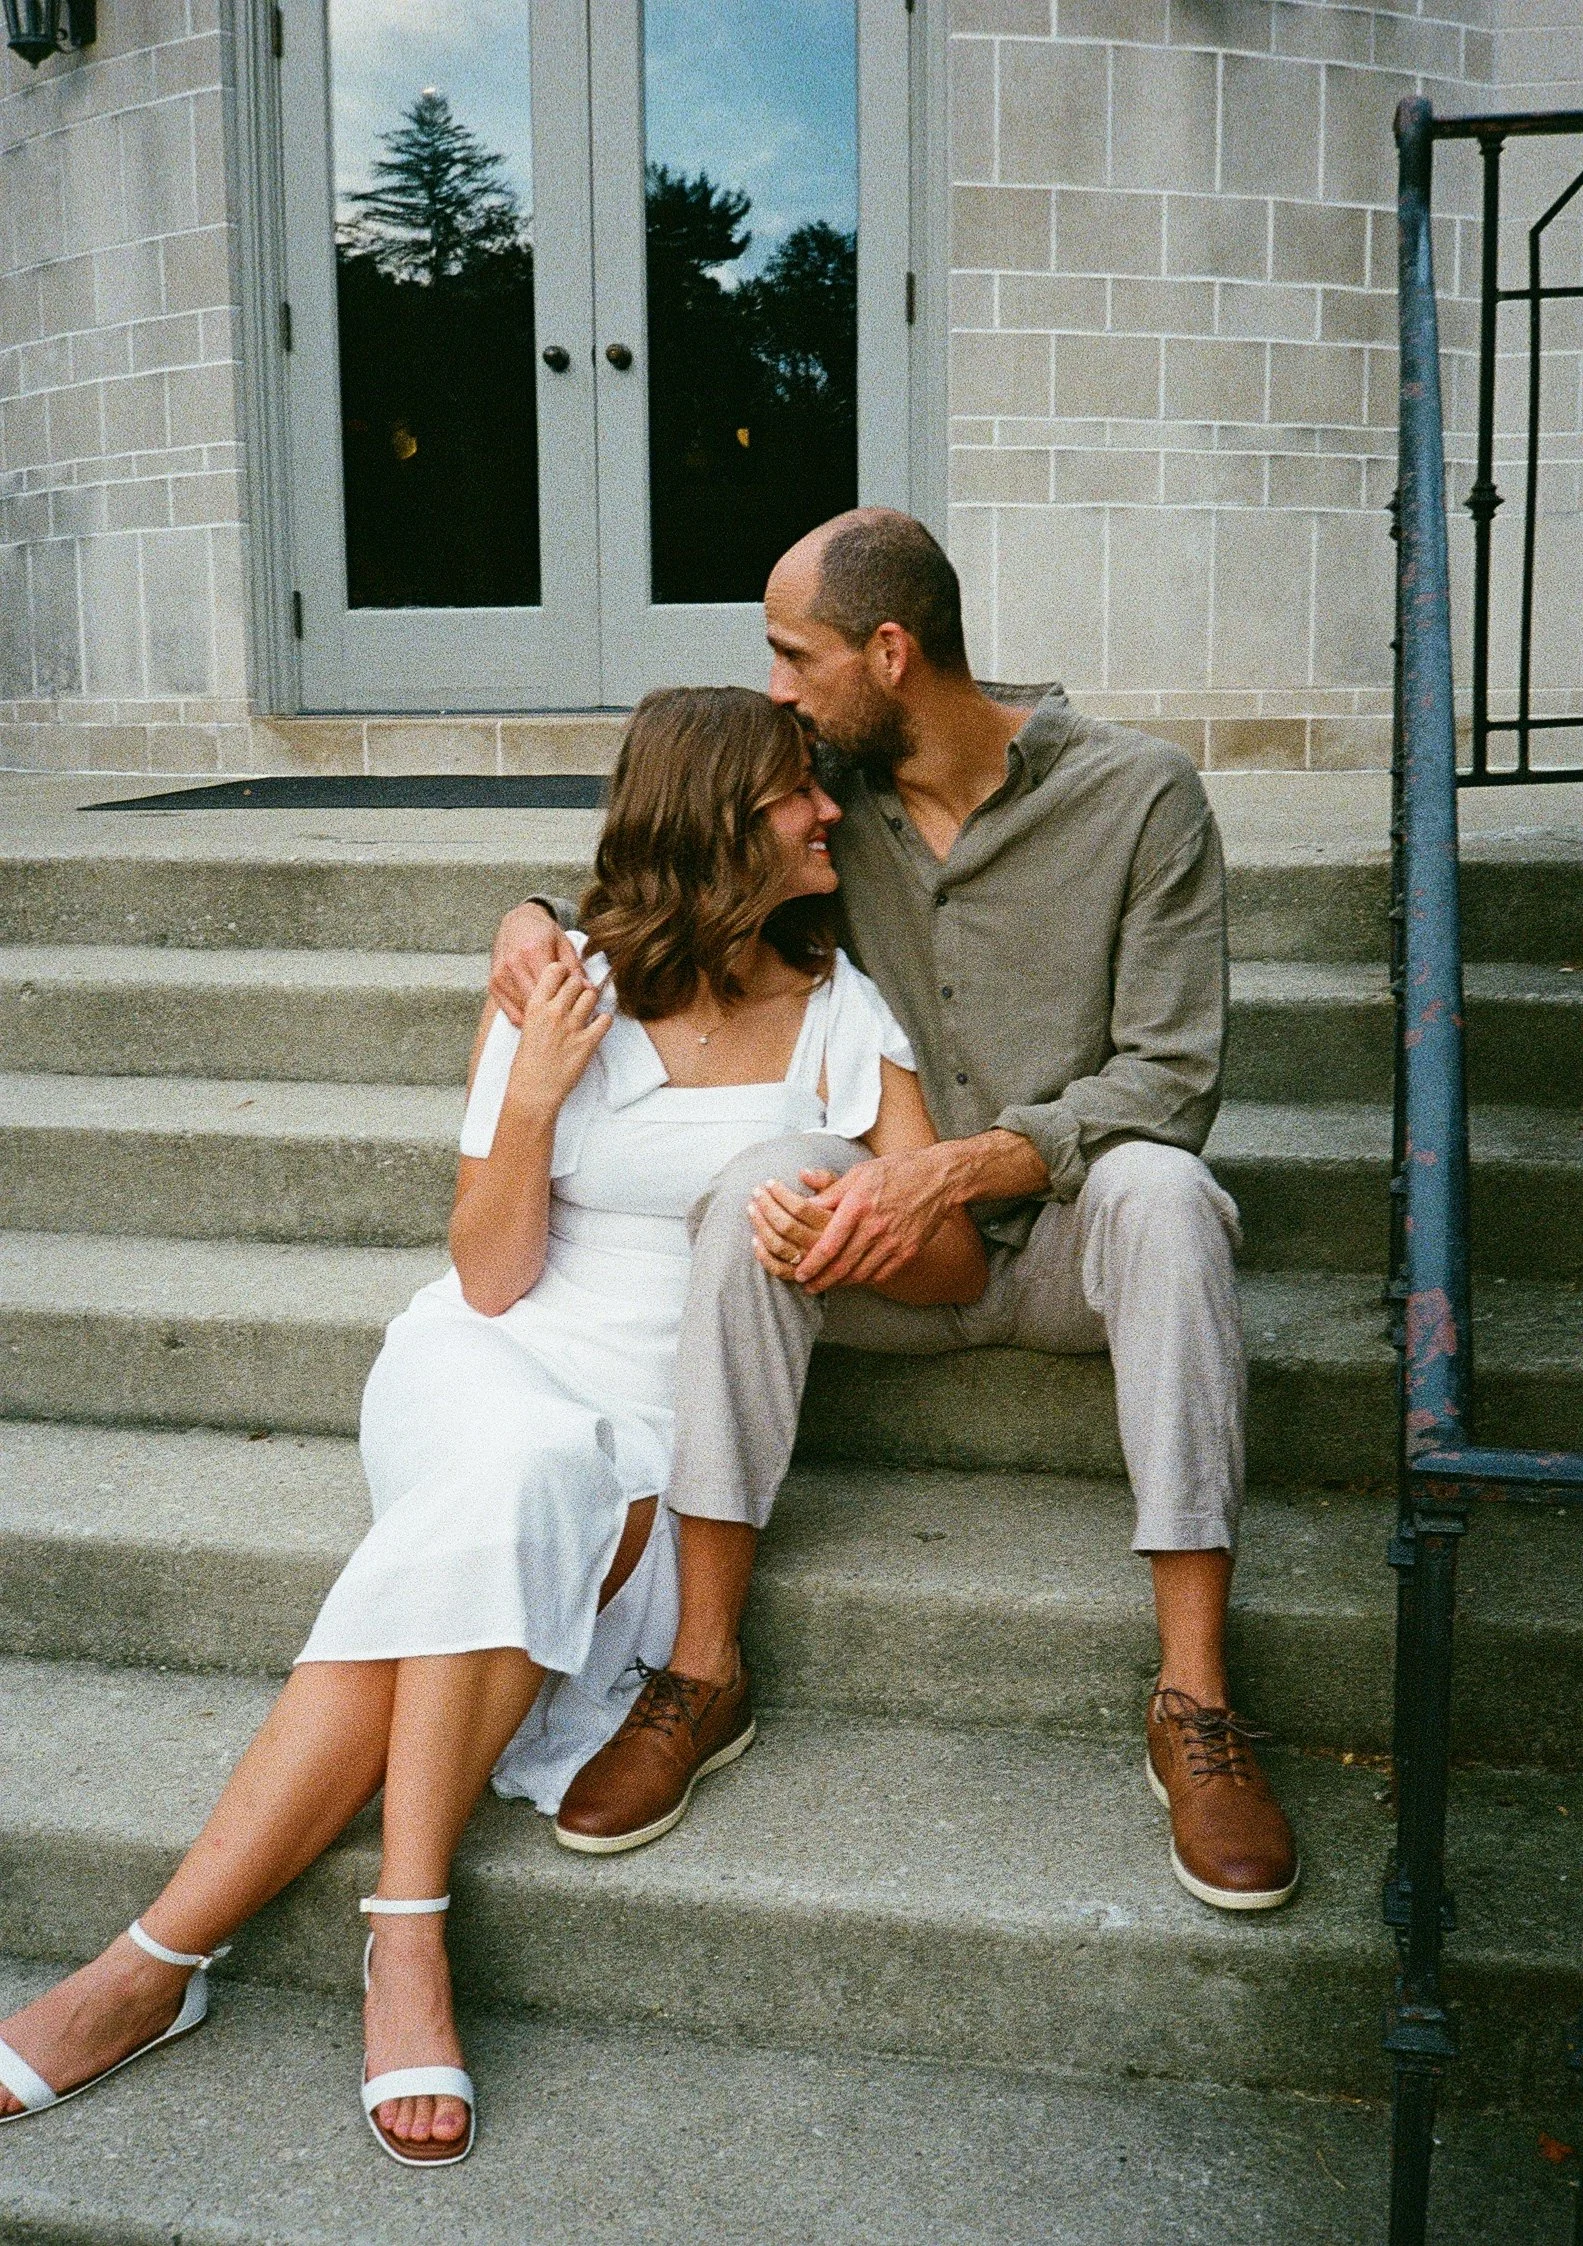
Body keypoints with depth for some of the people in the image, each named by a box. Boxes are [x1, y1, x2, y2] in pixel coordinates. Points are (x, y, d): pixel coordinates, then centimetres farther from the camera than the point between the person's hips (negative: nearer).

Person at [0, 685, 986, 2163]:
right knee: (529, 1467, -37)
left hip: (667, 1431, 1)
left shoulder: (848, 1012, 7)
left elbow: (955, 1268, 3)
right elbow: (493, 1280, -2)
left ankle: (158, 1964, -27)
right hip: (487, 1371, 0)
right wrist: (531, 1095, -16)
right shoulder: (566, 994, 2)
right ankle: (408, 1942, -32)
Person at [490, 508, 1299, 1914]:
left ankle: (1194, 1701, -34)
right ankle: (702, 1668, -27)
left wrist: (957, 1167, -28)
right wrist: (536, 916, -7)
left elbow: (1170, 1077, -14)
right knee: (765, 1174, -29)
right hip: (893, 1244, 3)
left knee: (1160, 1184, -36)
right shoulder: (825, 795, 3)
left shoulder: (1138, 794, -9)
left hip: (1066, 1234, -2)